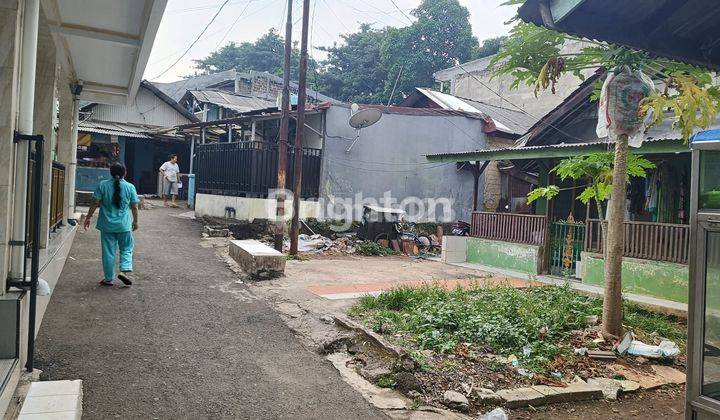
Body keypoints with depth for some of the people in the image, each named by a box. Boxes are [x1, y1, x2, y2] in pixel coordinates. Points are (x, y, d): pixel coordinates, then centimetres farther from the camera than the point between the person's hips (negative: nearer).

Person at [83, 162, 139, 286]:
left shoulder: (103, 185, -2)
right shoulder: (130, 187, -2)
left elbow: (95, 203, -3)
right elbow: (134, 207, 2)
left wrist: (88, 217, 8)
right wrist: (135, 221, 15)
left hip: (107, 225, 1)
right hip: (124, 225, -1)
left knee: (108, 251, 7)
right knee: (127, 249, 14)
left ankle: (109, 279, 14)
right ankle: (125, 270, -6)